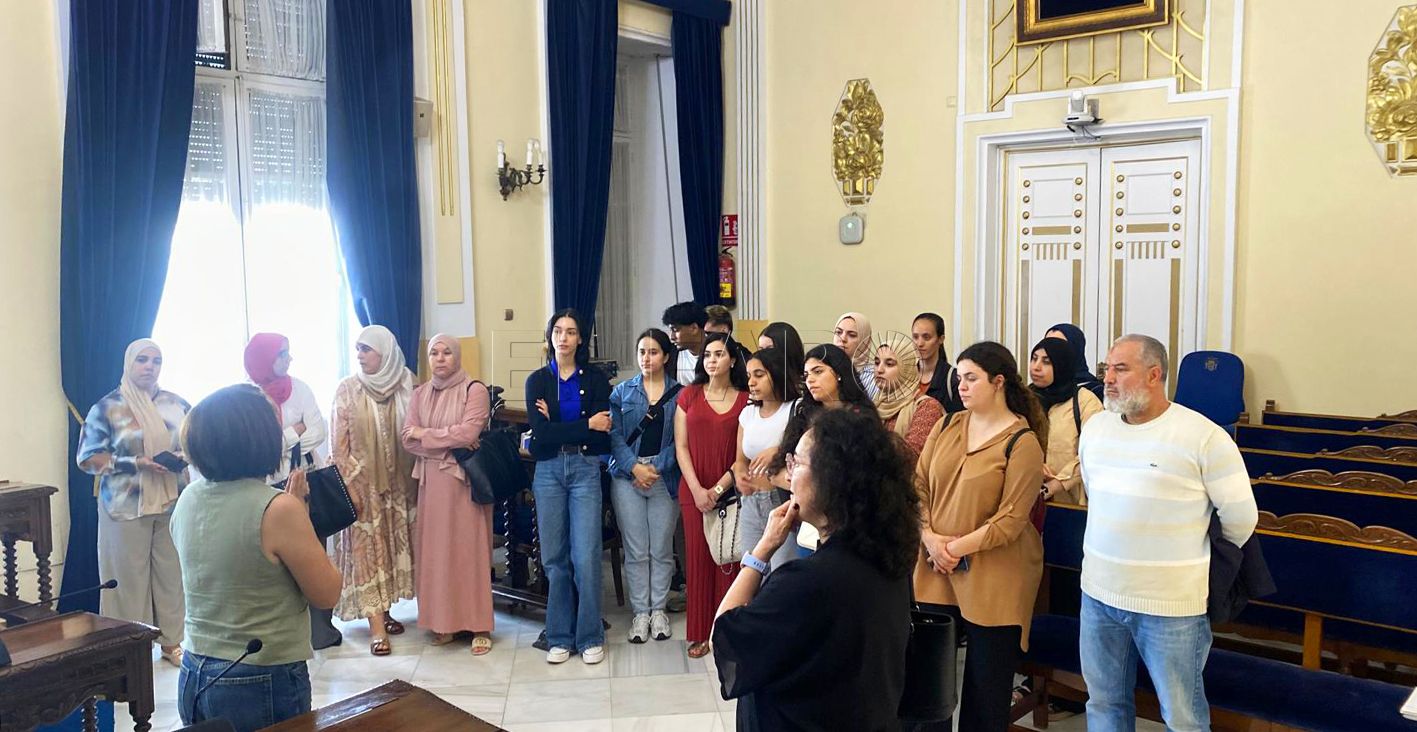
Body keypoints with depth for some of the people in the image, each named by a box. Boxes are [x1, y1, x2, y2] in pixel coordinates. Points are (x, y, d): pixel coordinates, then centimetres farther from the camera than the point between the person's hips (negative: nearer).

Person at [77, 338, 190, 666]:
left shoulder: (176, 404, 7)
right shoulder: (107, 408, -2)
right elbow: (87, 458, -5)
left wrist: (185, 455, -9)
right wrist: (135, 463, -17)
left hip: (173, 503, 3)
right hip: (126, 506, -3)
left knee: (172, 571, 6)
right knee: (129, 575, 1)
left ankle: (172, 641, 19)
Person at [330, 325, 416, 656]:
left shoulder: (407, 385, -2)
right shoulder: (348, 389, -6)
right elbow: (339, 445, -5)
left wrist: (417, 477, -2)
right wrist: (349, 486, -10)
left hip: (397, 483, 3)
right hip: (363, 483, -3)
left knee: (393, 545, 10)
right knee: (366, 550, -2)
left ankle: (383, 610, 24)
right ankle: (376, 627, -1)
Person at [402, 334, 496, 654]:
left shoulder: (475, 390, -3)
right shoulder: (420, 394, 12)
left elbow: (467, 432, -16)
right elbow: (408, 439, 3)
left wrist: (425, 434, -4)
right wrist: (450, 444, -10)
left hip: (465, 480, -4)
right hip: (431, 480, 4)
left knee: (469, 548, -2)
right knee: (434, 549, 4)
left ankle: (479, 626, 4)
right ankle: (443, 622, 14)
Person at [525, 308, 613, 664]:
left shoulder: (595, 379, 5)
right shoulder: (538, 380, 7)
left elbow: (602, 435, -6)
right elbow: (540, 433, -7)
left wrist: (557, 426, -10)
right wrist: (585, 426, -10)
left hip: (585, 470, -1)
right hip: (548, 471, 1)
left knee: (586, 555, -6)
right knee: (554, 556, 5)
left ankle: (590, 637, 8)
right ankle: (559, 637, 16)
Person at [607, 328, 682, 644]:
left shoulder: (680, 393, 4)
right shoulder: (622, 391, 8)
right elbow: (614, 434, 2)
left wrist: (657, 469, -10)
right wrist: (635, 467, -11)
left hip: (665, 475, 0)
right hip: (627, 476, 1)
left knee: (662, 549, 5)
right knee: (636, 551, 2)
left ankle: (659, 610, 18)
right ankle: (640, 612, 12)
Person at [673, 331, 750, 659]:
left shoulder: (745, 400, 2)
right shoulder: (689, 395, 6)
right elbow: (681, 446, 3)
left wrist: (718, 489, -10)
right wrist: (697, 490, -6)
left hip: (731, 492, -1)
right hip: (694, 491, 1)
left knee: (728, 559, 1)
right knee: (698, 558, 3)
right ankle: (700, 634, 13)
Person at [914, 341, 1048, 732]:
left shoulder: (1023, 442, -9)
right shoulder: (947, 425, 7)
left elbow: (1011, 519, -13)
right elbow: (919, 484, 4)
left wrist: (958, 548, -15)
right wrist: (931, 539, -10)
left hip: (993, 578, -4)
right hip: (936, 572, 5)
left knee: (987, 681, 9)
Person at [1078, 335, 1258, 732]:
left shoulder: (1204, 437, -14)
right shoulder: (1095, 427, 5)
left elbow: (1241, 518, -8)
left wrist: (1203, 559, 6)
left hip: (1170, 604, -5)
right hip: (1098, 594, 5)